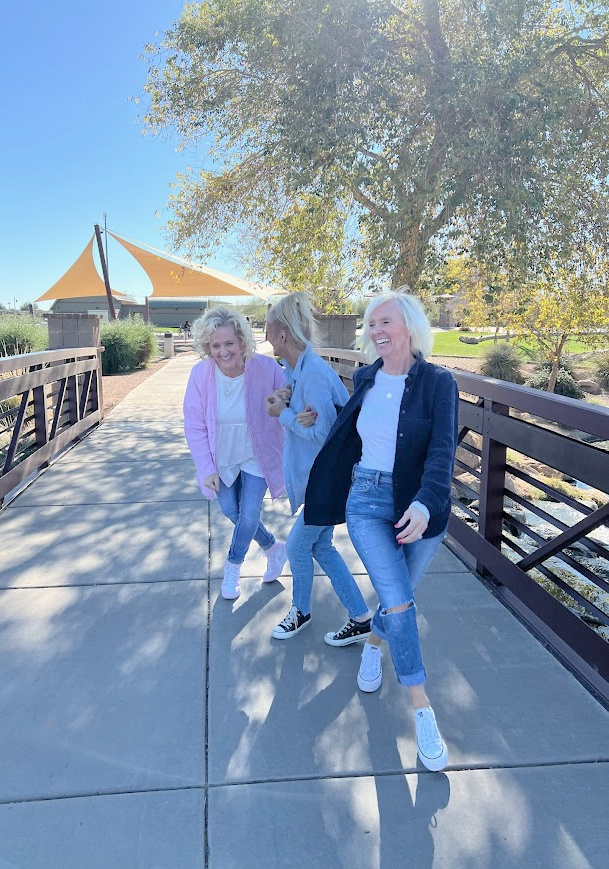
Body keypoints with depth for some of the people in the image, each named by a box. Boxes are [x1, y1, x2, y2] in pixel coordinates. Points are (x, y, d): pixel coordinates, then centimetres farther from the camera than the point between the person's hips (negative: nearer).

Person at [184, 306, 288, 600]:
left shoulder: (267, 368, -25)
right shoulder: (201, 373, -18)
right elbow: (195, 427, -9)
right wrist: (207, 469, -10)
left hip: (257, 457, -2)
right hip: (222, 458, 3)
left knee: (249, 515, -3)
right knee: (231, 511, 12)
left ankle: (232, 568, 27)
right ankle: (273, 548, 41)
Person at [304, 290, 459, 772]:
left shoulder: (439, 382, -8)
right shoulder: (364, 379, 4)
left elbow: (442, 451, -19)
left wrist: (424, 504, -32)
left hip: (419, 505, -1)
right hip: (367, 502, 1)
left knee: (400, 598, 14)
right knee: (399, 603, -10)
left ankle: (374, 641, 49)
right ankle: (423, 712, 5)